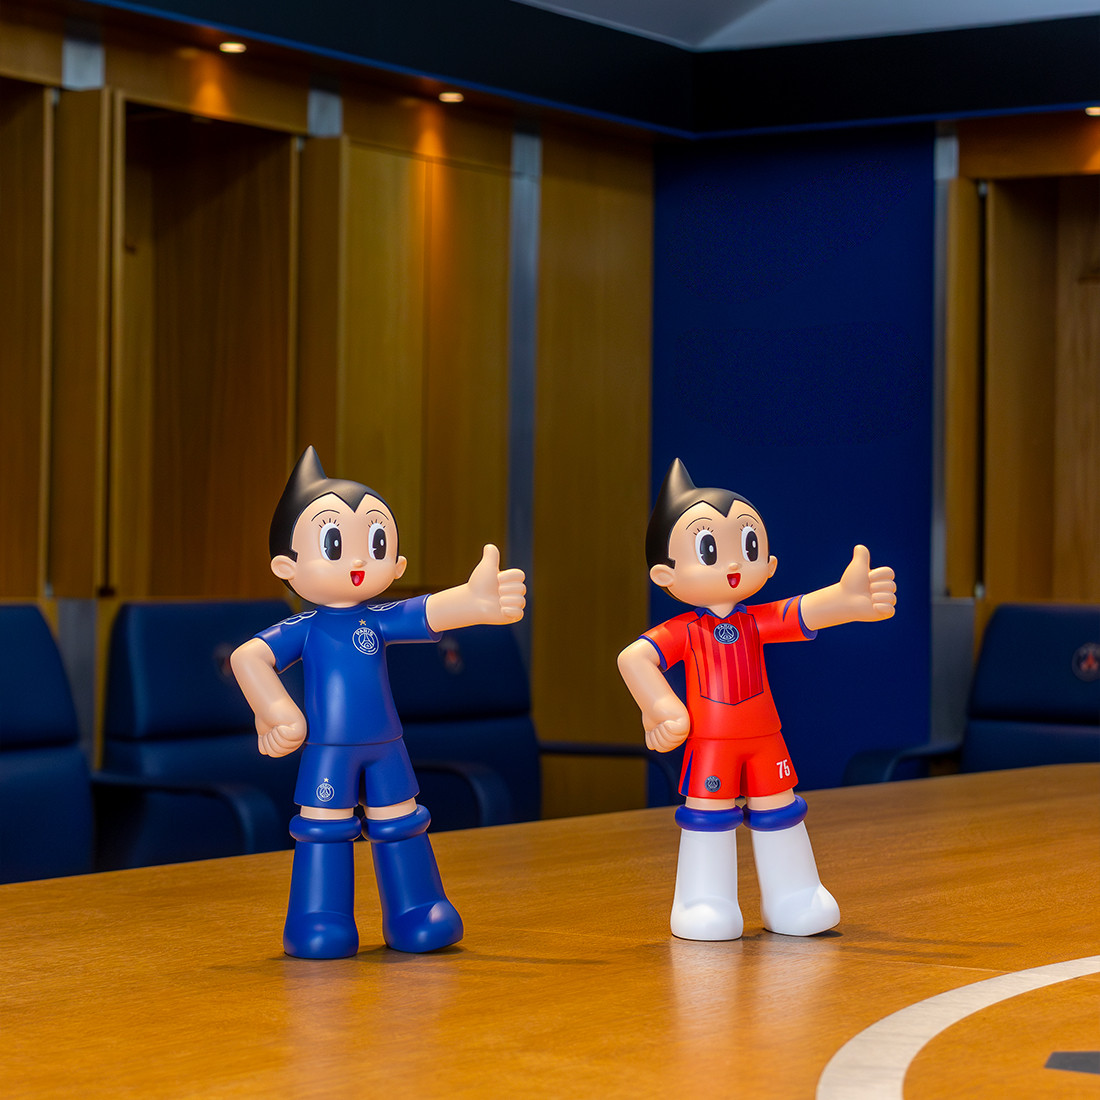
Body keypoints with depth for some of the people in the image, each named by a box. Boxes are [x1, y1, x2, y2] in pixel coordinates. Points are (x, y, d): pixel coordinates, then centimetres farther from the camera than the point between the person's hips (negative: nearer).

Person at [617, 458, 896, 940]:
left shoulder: (759, 621, 2)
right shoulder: (684, 631, -10)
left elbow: (807, 612, -10)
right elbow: (633, 657, -20)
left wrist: (845, 600, -29)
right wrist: (659, 709, -26)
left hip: (763, 739, 4)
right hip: (710, 743, -4)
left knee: (777, 810, 11)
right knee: (708, 813, -1)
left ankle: (792, 896, 22)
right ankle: (705, 900, 8)